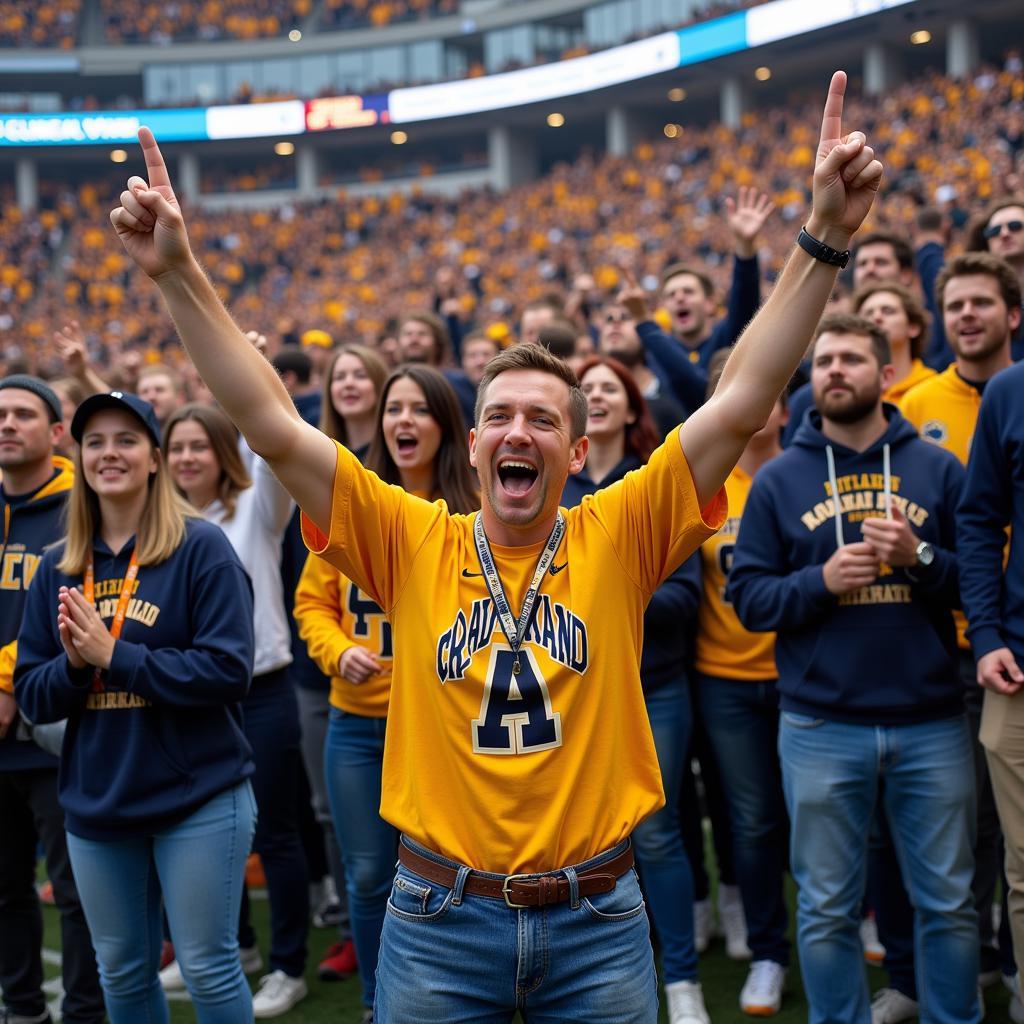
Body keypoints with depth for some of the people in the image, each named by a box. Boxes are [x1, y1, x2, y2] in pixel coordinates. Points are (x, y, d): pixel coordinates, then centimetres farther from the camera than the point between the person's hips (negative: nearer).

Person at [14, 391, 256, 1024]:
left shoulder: (202, 548, -9)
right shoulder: (58, 567, 6)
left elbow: (229, 670, -17)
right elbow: (32, 694, 6)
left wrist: (113, 654, -20)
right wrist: (74, 664, -15)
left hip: (199, 799, -5)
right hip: (95, 806, 5)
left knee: (209, 968, 4)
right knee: (122, 972, 17)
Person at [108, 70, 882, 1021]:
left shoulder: (616, 538, -5)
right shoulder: (413, 543, -4)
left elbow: (740, 404, -11)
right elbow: (272, 425, -9)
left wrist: (823, 240, -18)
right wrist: (178, 273, -15)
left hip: (597, 919, 0)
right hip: (440, 915, 0)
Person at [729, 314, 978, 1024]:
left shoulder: (938, 469, 7)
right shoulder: (779, 479, 6)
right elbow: (748, 595, 1)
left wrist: (919, 558, -13)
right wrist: (821, 579, -15)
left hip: (932, 724, 1)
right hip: (821, 729, 0)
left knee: (949, 903, 9)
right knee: (828, 910, 8)